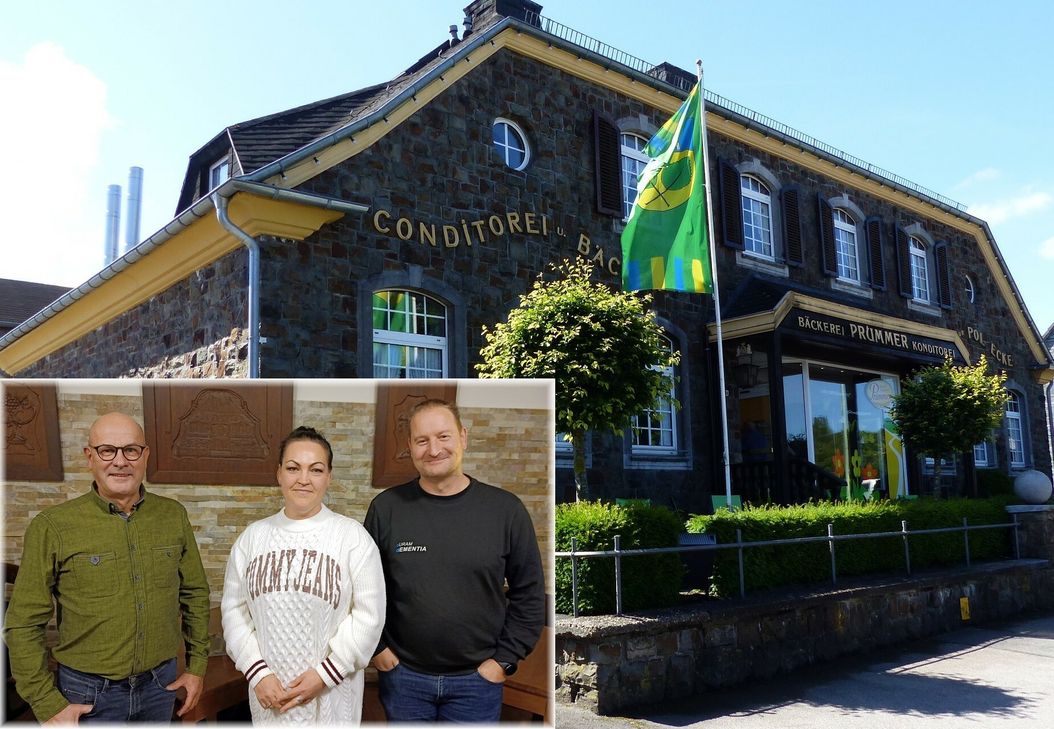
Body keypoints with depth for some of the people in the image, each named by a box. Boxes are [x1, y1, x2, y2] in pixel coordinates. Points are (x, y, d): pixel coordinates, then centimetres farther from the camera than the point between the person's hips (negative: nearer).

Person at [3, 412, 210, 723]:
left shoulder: (174, 516, -3)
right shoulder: (52, 526, -12)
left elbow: (195, 593, 7)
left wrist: (197, 665, 6)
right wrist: (48, 705, -7)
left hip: (162, 683, 3)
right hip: (89, 693, -3)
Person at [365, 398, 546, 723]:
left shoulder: (506, 509, -7)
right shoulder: (386, 507, -4)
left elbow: (529, 594, -1)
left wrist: (504, 659, -4)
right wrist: (376, 648, 1)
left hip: (477, 679, 0)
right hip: (402, 676, 1)